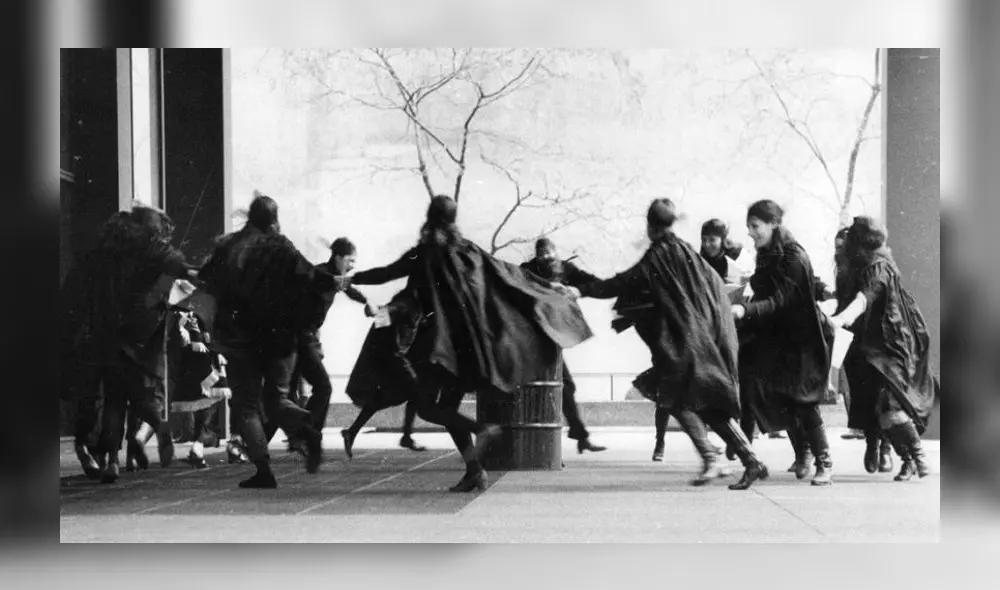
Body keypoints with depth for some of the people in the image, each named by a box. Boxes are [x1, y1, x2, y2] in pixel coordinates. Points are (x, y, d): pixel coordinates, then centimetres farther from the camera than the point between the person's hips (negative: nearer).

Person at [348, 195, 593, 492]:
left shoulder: (424, 253, -5)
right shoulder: (470, 250, 9)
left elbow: (387, 273, 1)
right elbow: (509, 273, 15)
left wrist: (352, 279, 18)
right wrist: (550, 289, 26)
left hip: (441, 340, -6)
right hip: (472, 341, 6)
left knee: (426, 407, -1)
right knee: (448, 407, 13)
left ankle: (482, 429, -20)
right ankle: (473, 470, 2)